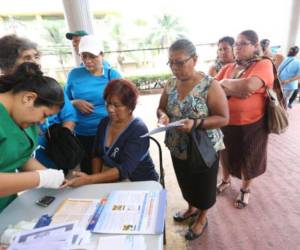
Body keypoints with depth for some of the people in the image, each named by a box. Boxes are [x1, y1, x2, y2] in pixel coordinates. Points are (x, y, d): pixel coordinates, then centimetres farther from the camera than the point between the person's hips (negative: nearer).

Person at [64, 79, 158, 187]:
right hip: (112, 180, 5)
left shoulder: (138, 130, -21)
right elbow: (97, 155, 7)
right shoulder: (104, 122, -1)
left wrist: (89, 180, -34)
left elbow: (124, 169, -28)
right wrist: (95, 179, -7)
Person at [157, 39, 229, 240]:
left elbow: (223, 118, -17)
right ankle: (192, 208, 55)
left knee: (203, 186, 18)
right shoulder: (171, 84, -2)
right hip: (178, 148, 5)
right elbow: (161, 108, 6)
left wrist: (196, 123, -31)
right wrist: (163, 116, -17)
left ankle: (202, 218, 46)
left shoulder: (210, 85, -19)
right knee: (186, 183, 26)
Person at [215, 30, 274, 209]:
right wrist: (235, 91, -22)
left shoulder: (264, 64, -10)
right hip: (226, 123, 4)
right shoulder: (227, 68, 4)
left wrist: (226, 83, -14)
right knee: (226, 155, 22)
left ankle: (245, 190, 42)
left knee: (248, 159, 15)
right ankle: (226, 180, 50)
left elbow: (249, 86, -30)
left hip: (251, 125, -4)